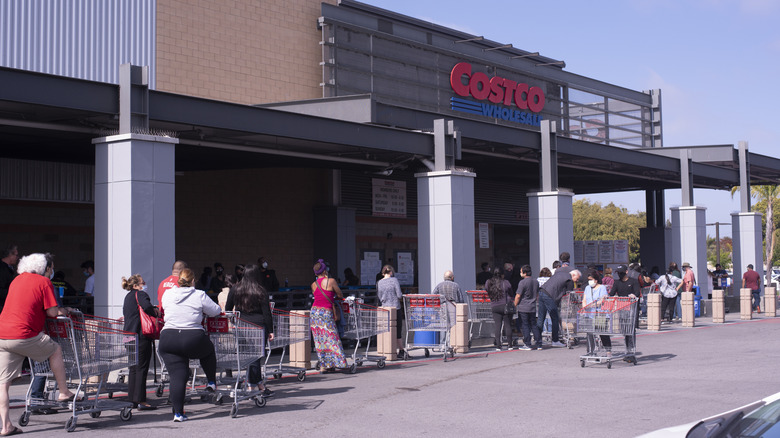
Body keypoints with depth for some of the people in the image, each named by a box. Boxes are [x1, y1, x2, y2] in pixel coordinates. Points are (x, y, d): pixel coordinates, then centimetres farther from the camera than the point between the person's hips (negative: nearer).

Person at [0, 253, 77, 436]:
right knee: (55, 350, 18)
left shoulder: (17, 279, 21)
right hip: (23, 335, -7)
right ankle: (63, 392, 21)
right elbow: (52, 312, -4)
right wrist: (64, 311, 18)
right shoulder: (44, 282, 0)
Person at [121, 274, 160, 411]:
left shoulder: (128, 297, 19)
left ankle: (133, 399, 17)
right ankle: (141, 401, -6)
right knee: (142, 368, -6)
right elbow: (147, 307, -27)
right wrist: (155, 312, -7)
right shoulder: (140, 294, -9)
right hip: (141, 336, -9)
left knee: (133, 368, 14)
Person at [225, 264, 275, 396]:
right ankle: (252, 386, 5)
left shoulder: (235, 290, 4)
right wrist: (270, 331, -1)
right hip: (258, 327, -3)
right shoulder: (261, 292, -5)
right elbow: (267, 313, -6)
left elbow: (228, 309, 9)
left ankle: (259, 385, 10)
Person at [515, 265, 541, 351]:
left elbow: (518, 296, -14)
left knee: (524, 325, 0)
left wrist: (515, 305, -2)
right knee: (534, 325, 12)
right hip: (533, 308, 7)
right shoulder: (536, 282, 8)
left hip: (523, 308, -7)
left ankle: (527, 344, 0)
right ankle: (538, 343, 12)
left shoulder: (522, 282, -15)